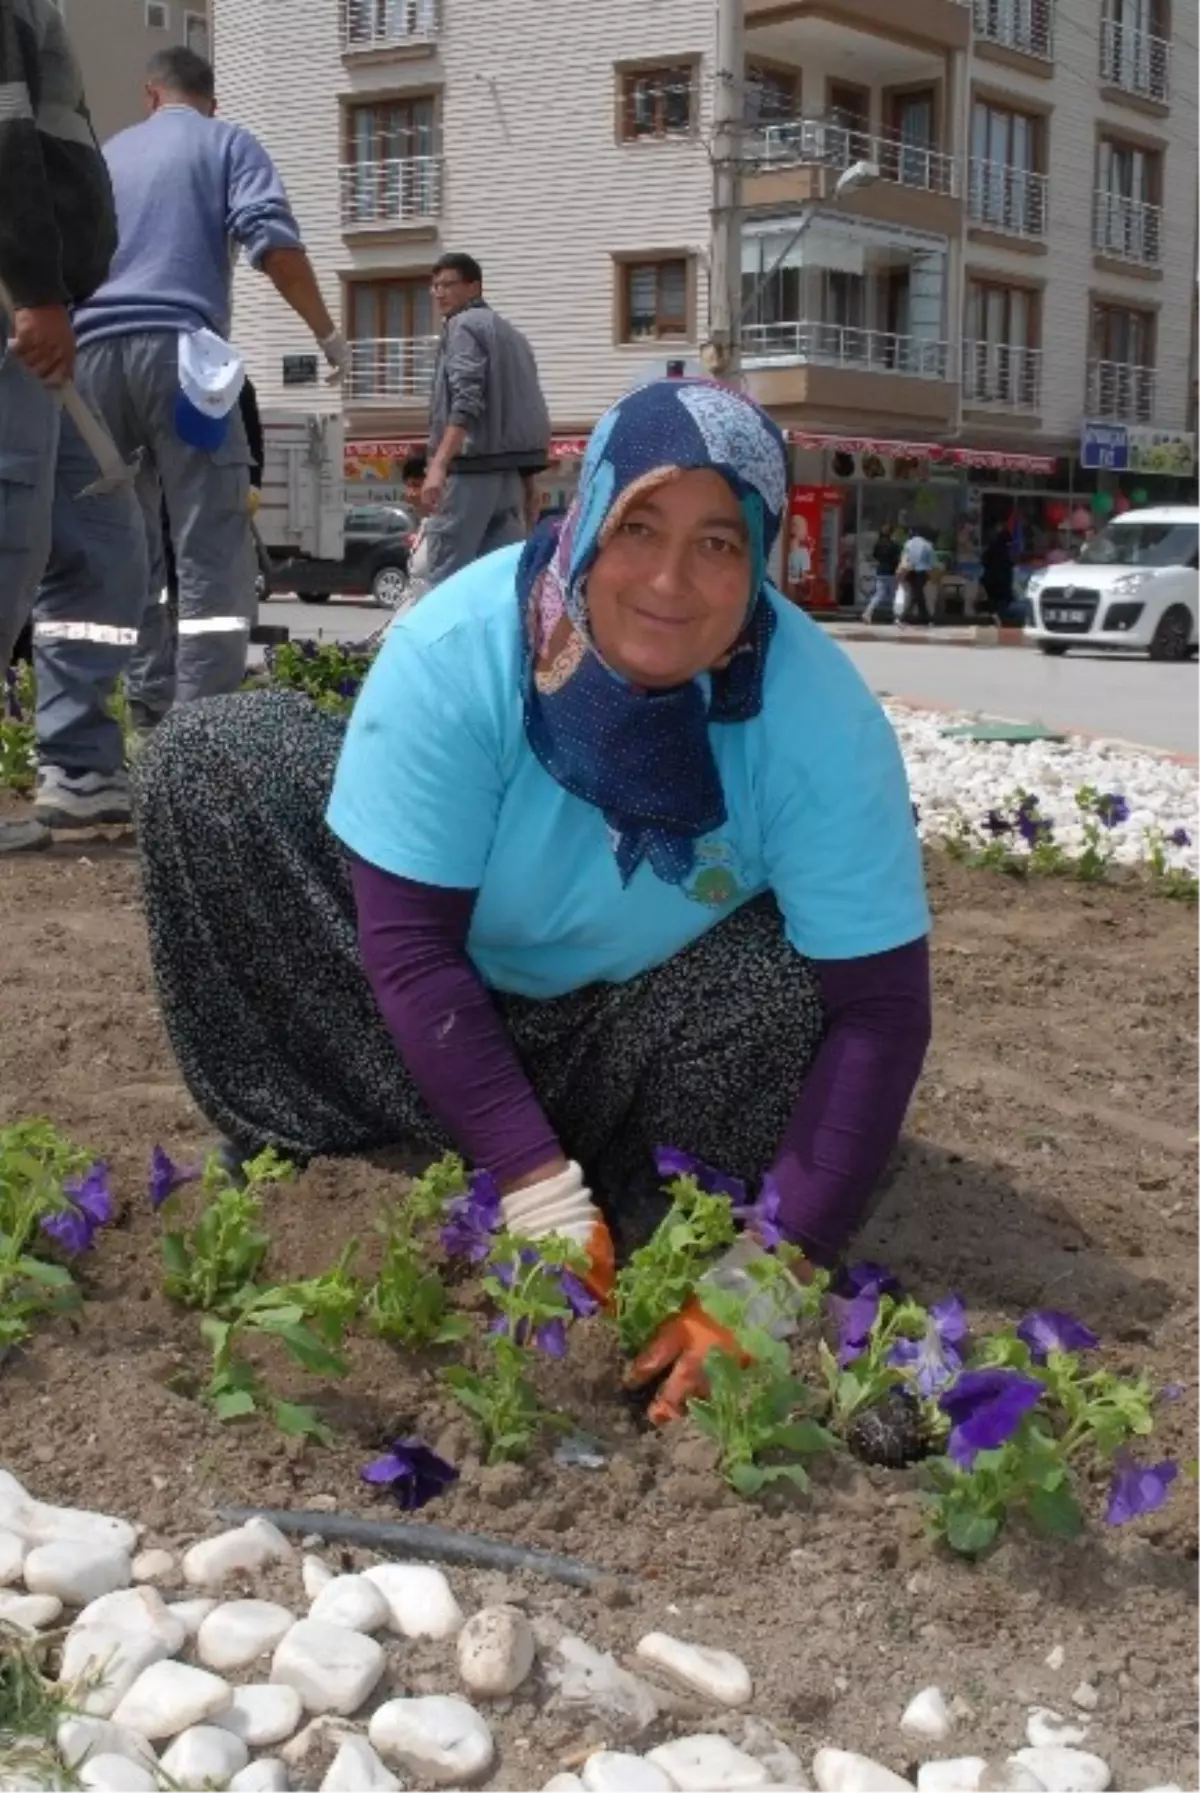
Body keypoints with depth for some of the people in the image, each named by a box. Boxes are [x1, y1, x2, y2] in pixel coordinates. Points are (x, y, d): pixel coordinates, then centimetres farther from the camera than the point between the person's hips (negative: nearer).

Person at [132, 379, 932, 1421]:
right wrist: (535, 1183, -33)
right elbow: (408, 943, -27)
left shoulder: (818, 718, -29)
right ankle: (288, 1140, -4)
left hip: (641, 1034, -1)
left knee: (792, 987, -35)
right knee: (207, 761, -15)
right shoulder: (456, 652, -30)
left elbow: (880, 1009, -29)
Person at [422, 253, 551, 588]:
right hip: (508, 471, 9)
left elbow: (466, 401, -18)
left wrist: (439, 464, -27)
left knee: (444, 576, -7)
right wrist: (528, 480, 22)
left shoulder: (463, 326, -3)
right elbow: (529, 411, 22)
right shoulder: (509, 332, 24)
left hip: (471, 467, -8)